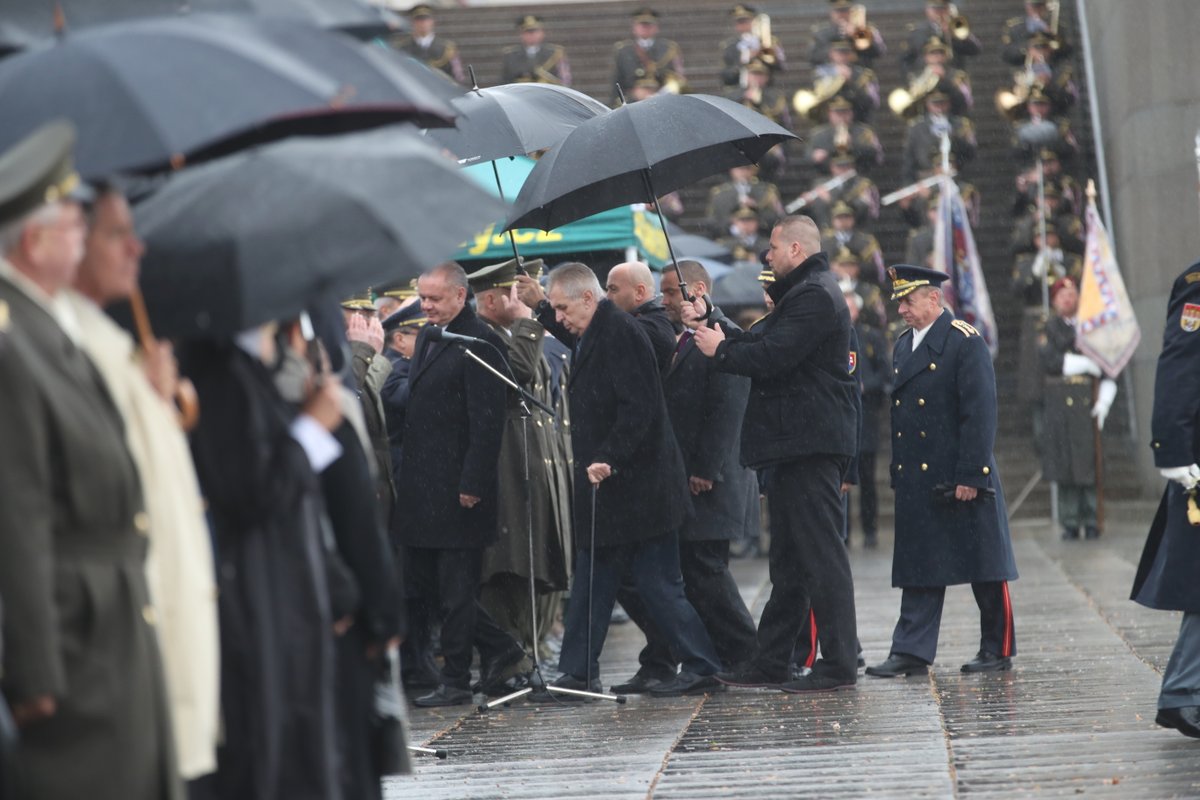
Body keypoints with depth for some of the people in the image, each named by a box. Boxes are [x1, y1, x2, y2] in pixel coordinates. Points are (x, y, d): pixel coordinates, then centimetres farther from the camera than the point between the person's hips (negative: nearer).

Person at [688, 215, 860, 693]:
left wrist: (720, 350, -7)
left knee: (821, 553, -9)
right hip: (799, 446, 11)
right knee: (789, 559, 13)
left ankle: (838, 664, -8)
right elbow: (761, 343, 20)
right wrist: (711, 325, 17)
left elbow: (771, 357, -21)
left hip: (811, 446, -11)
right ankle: (769, 662, 18)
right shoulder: (804, 295, 20)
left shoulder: (814, 297, -14)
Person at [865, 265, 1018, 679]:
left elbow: (980, 413, -15)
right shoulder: (903, 345, 14)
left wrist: (970, 475, -19)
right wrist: (898, 473, 10)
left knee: (986, 568, 3)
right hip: (917, 481, 7)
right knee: (919, 569, 4)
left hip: (962, 478, -7)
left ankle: (998, 650, 12)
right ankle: (911, 652, 3)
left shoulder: (965, 342, -9)